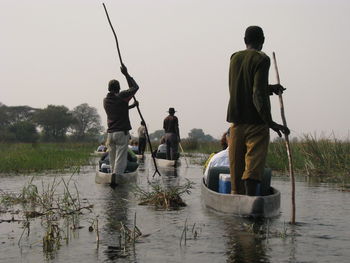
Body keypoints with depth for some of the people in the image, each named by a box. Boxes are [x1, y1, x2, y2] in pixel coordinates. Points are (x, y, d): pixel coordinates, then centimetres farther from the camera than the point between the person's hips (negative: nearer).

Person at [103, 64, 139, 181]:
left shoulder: (105, 100, 11)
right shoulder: (121, 97, -8)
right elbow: (135, 87, 4)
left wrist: (132, 105, 30)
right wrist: (126, 74, 8)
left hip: (110, 133, 6)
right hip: (122, 132, -5)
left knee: (112, 158, 12)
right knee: (120, 158, -8)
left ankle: (114, 173, 14)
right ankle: (115, 177, -20)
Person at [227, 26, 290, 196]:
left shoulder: (234, 58, 12)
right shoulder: (261, 60, -8)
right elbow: (258, 95, -19)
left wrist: (271, 88, 23)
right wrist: (270, 122, -21)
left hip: (236, 119, 6)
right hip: (256, 120, -6)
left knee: (236, 164, 10)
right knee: (254, 166, -10)